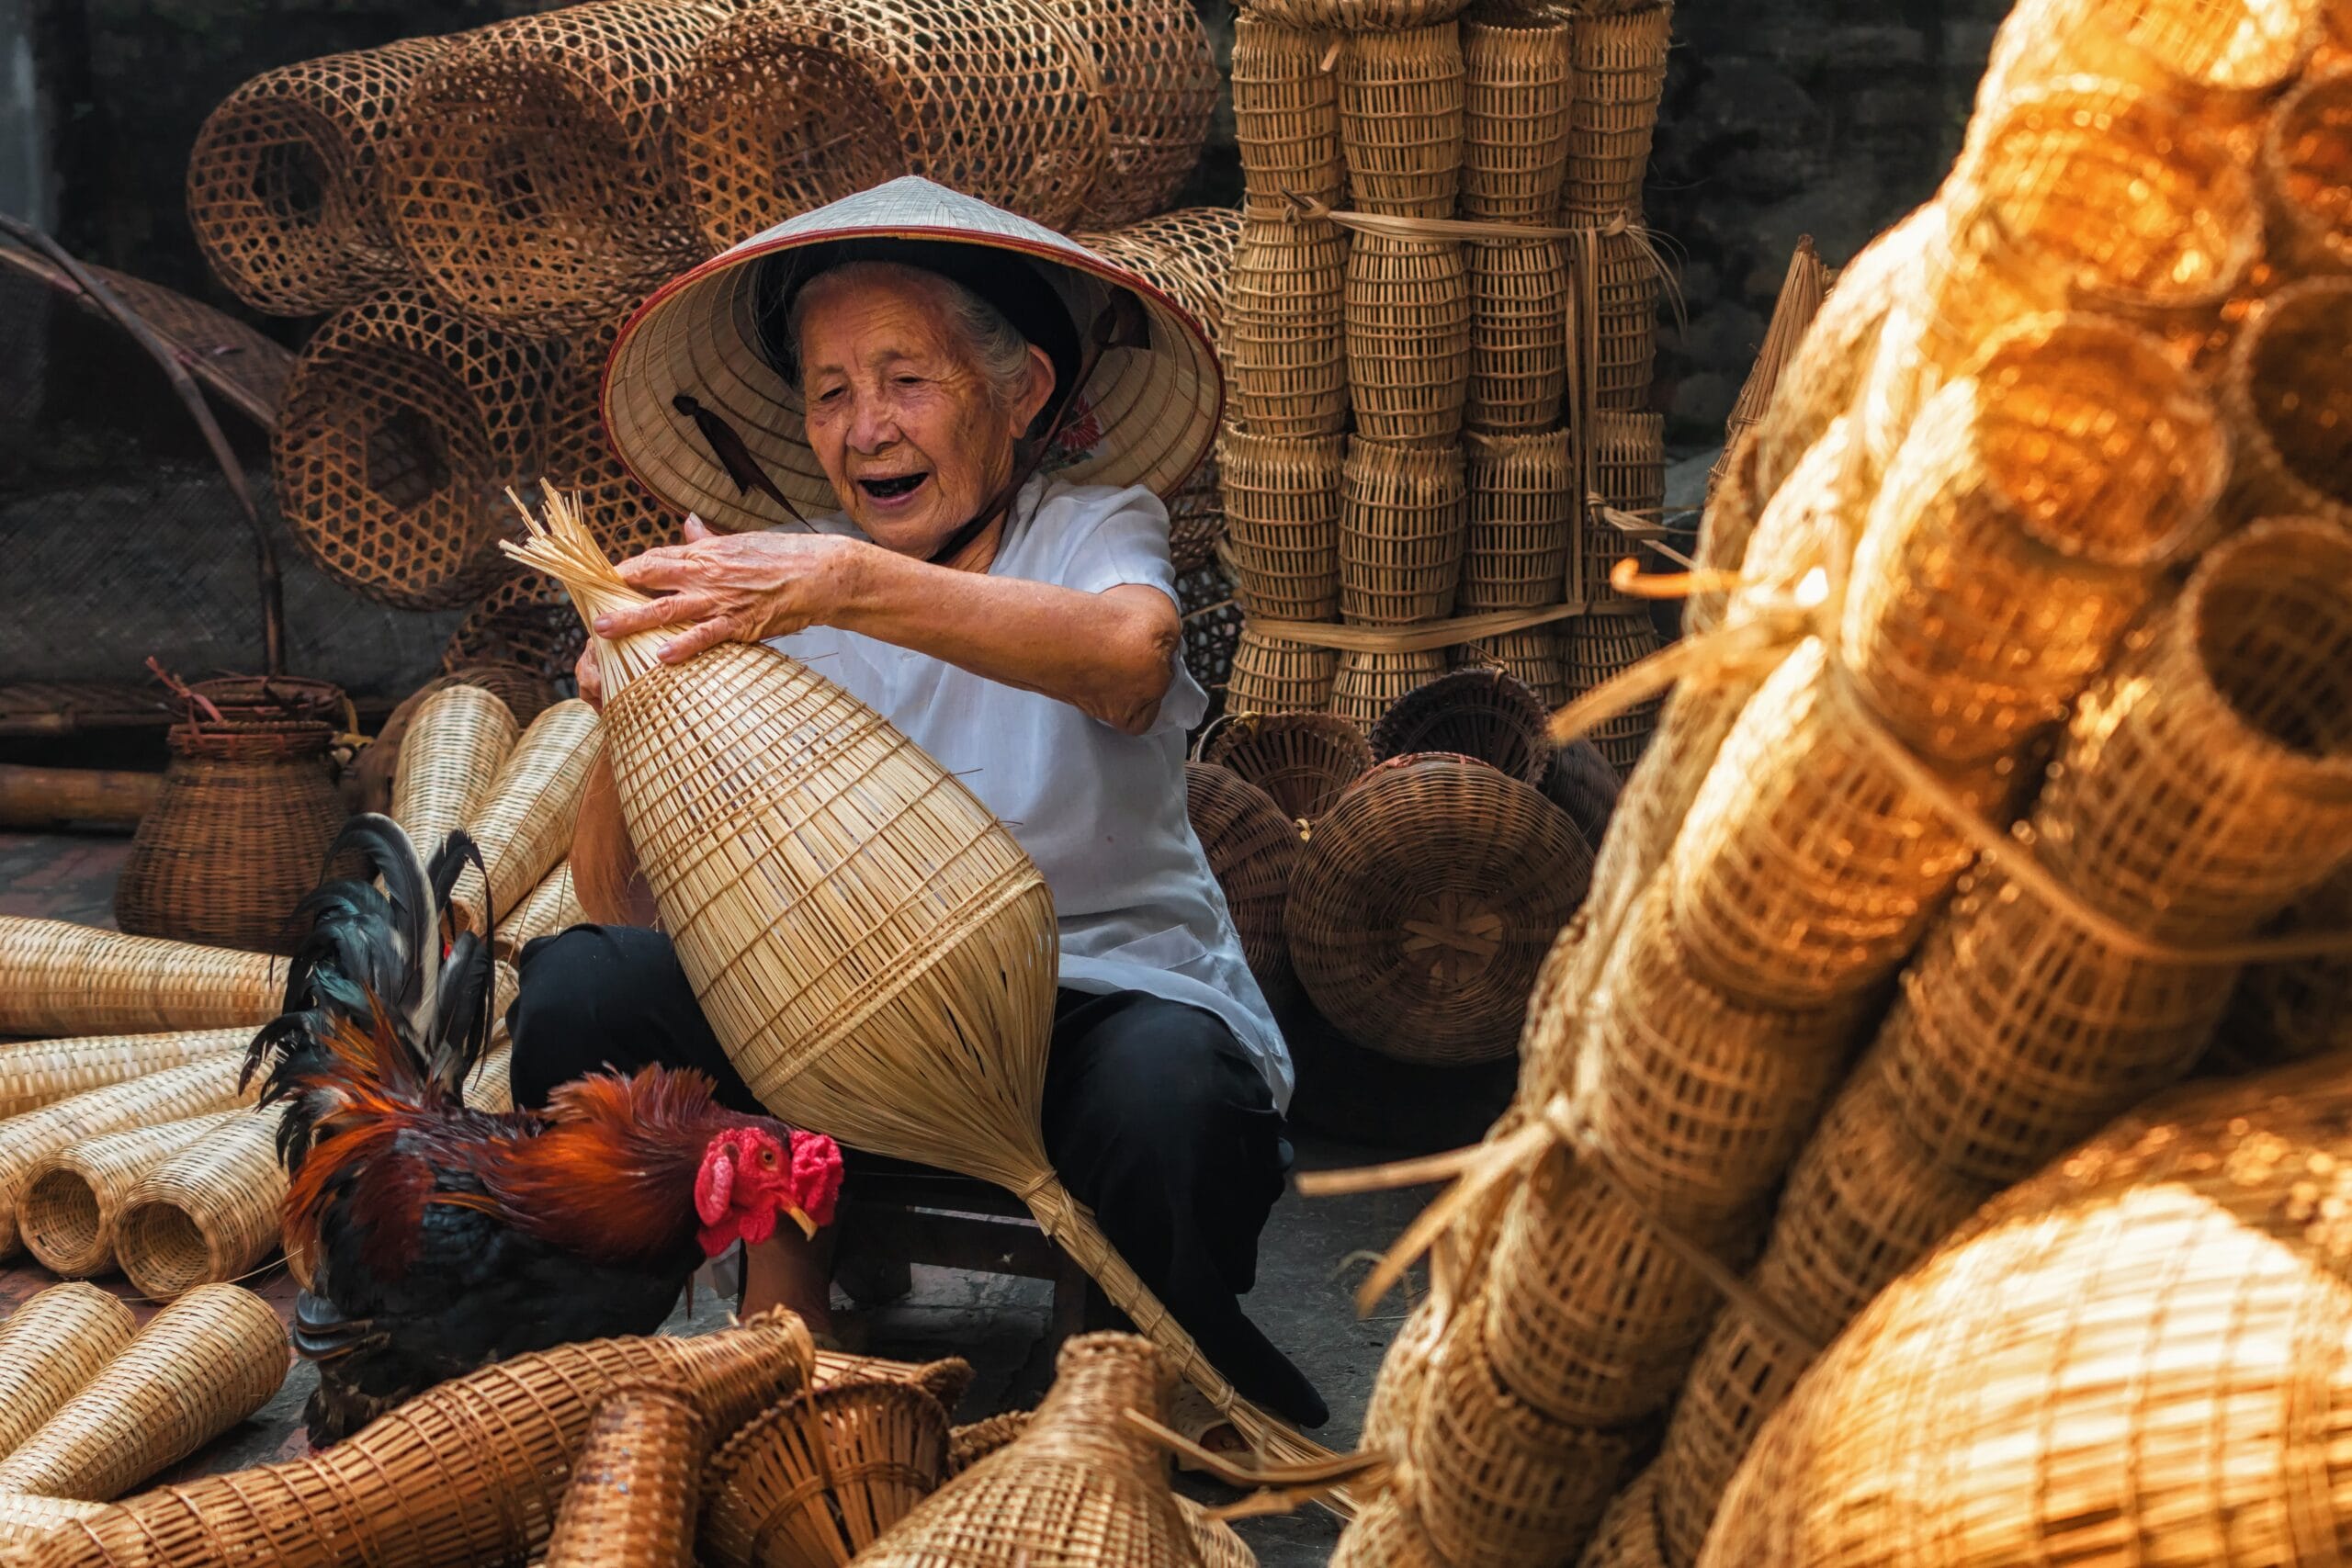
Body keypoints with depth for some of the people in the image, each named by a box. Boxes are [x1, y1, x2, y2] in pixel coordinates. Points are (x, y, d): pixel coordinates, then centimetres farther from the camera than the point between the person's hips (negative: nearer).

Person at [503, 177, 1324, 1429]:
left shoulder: (1093, 525, 1)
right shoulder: (766, 584, 8)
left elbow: (1129, 652, -28)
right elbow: (622, 909, 2)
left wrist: (846, 583, -37)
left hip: (1104, 989, -3)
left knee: (1161, 1101, -37)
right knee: (578, 982, -18)